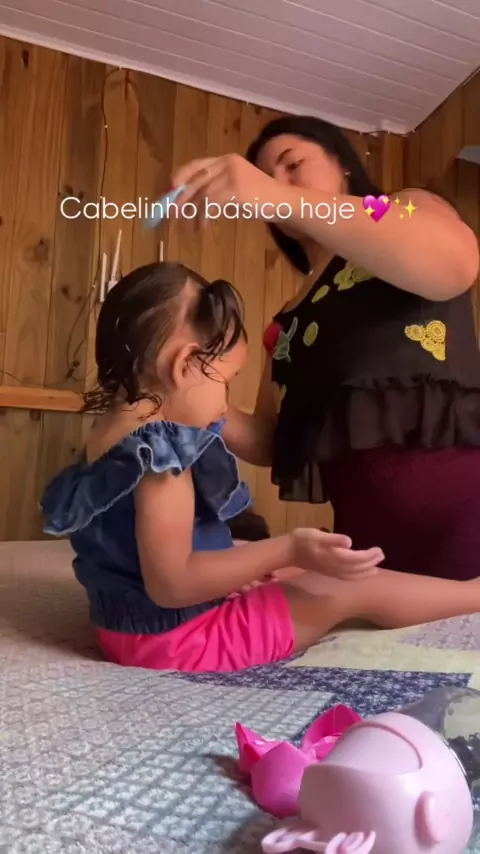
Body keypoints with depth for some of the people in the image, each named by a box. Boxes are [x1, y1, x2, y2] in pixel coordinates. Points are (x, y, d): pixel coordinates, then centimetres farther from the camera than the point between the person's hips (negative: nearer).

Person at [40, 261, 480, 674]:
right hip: (177, 638, -10)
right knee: (356, 590, -5)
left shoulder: (114, 432, 4)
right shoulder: (160, 448, -27)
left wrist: (235, 556, 14)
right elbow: (171, 583, -30)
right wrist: (288, 550, -29)